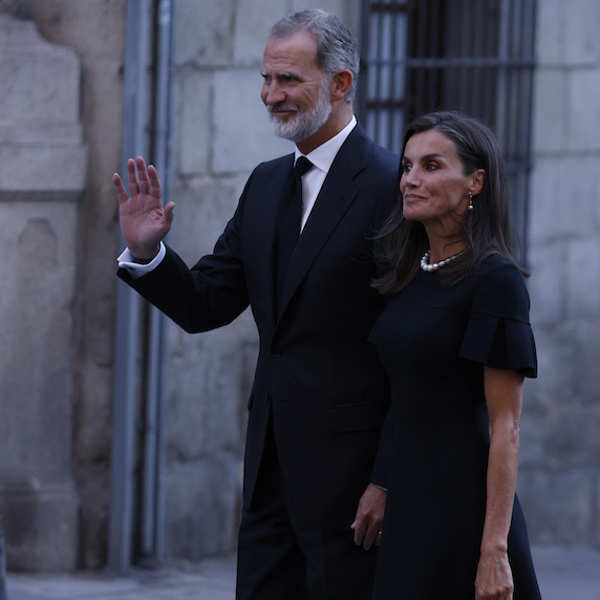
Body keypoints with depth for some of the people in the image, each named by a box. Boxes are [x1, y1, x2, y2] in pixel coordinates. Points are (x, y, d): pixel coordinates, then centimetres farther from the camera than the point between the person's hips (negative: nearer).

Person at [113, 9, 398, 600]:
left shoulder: (392, 187, -12)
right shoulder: (266, 184, 12)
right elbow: (205, 306, 14)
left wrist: (388, 480, -15)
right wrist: (146, 252, -6)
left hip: (348, 463, -7)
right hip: (272, 463, 7)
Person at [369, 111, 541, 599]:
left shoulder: (494, 280, -10)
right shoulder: (407, 276, 12)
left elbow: (506, 426, -14)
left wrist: (495, 549, -18)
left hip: (458, 505, -7)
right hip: (403, 499, 7)